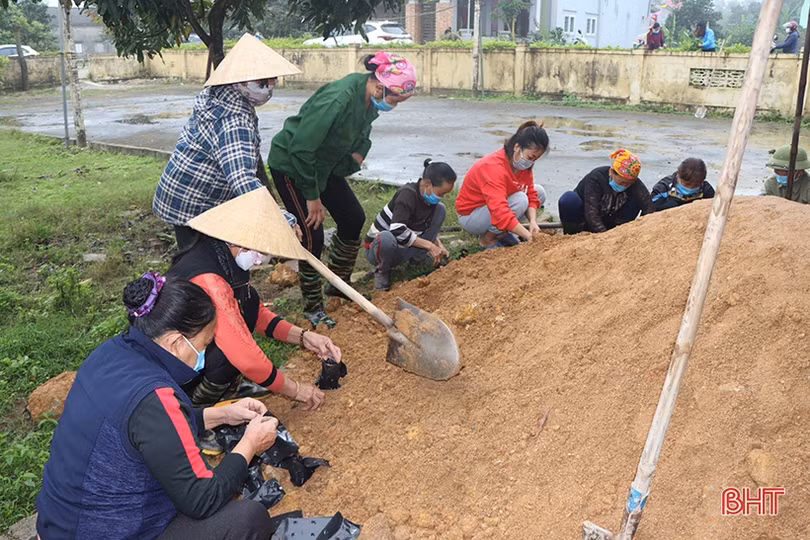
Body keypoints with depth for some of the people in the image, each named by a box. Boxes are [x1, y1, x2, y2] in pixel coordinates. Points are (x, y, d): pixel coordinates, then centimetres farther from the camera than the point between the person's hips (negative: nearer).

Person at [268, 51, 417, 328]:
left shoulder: (370, 98, -8)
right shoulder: (339, 100, -35)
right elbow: (300, 149, -32)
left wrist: (358, 151, -7)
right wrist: (312, 196, -24)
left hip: (324, 164, 9)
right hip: (290, 165, -9)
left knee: (353, 218, 8)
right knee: (312, 234, -10)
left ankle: (338, 285, 27)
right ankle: (312, 307, 7)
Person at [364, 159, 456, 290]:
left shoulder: (430, 198, -3)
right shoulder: (407, 194, -27)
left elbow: (429, 226, 15)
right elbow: (398, 231, -38)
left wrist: (439, 246, -3)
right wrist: (429, 245, -31)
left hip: (403, 250, 7)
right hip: (380, 247, -7)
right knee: (386, 238, -46)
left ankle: (418, 256, 1)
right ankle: (382, 270, -13)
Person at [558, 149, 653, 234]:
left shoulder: (634, 183, -15)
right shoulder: (595, 179, -29)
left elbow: (648, 207, -24)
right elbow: (591, 214, -37)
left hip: (606, 222, 4)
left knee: (637, 200, -16)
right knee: (569, 198, -36)